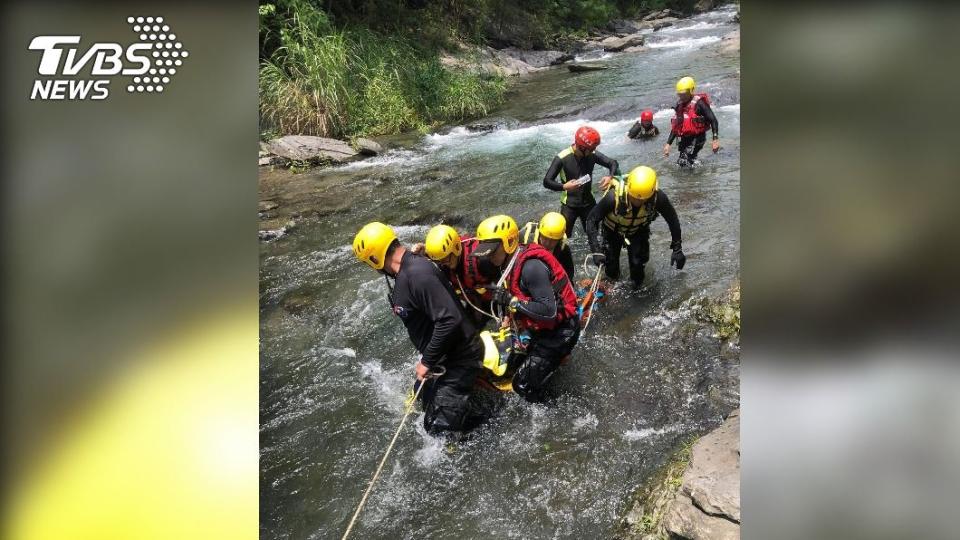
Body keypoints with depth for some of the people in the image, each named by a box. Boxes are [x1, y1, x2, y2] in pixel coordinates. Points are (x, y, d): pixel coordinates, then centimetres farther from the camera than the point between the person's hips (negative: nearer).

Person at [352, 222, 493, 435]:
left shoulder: (417, 275, -29)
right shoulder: (407, 269, 3)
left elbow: (450, 320, -33)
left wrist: (427, 362, -22)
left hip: (459, 359, -11)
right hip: (442, 356, 11)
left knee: (439, 426, -7)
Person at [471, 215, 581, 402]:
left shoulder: (531, 267, -27)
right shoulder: (513, 262, 2)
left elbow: (549, 312, -31)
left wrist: (511, 301, -28)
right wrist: (508, 317, 3)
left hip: (558, 333, -10)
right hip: (541, 330, 10)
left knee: (524, 385, -8)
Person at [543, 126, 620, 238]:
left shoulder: (592, 154, -10)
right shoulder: (562, 158, -21)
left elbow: (613, 163, -1)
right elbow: (547, 181, -20)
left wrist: (611, 177, -23)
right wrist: (564, 186, -37)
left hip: (588, 202, 4)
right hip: (569, 204, -3)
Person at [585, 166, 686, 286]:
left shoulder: (658, 197, -35)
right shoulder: (614, 196, -41)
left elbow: (672, 220, -16)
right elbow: (592, 220, -31)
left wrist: (677, 249, -12)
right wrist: (597, 250, -37)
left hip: (639, 230, 1)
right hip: (613, 230, -1)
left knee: (637, 263, -8)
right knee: (611, 263, 3)